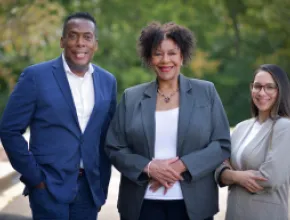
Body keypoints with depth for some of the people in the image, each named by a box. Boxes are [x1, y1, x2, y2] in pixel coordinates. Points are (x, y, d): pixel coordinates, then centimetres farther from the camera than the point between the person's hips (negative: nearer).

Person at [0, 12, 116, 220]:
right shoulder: (36, 76, -6)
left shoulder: (107, 81, 7)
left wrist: (103, 183, 9)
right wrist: (34, 176, -7)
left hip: (89, 188, 4)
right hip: (49, 186, -4)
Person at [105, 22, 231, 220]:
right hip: (143, 203, 1)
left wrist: (181, 166, -14)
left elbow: (222, 145, 0)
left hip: (193, 203, 0)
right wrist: (148, 167, -13)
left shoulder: (206, 92, 4)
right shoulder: (131, 97, 6)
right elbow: (114, 148, 5)